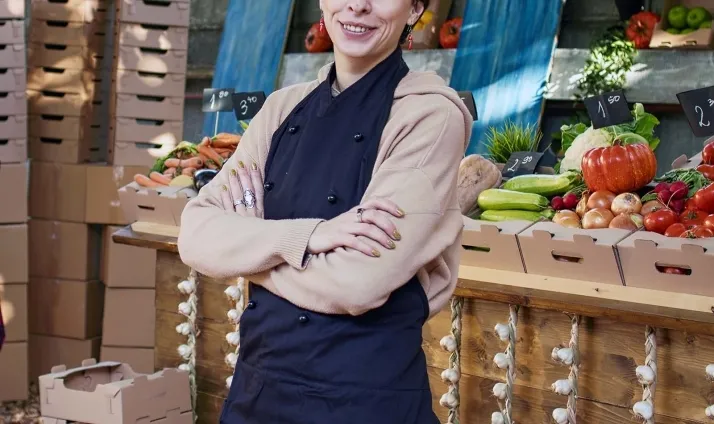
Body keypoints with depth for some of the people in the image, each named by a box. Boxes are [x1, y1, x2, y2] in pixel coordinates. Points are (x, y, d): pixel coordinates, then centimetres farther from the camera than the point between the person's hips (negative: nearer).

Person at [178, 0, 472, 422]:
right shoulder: (284, 107, 5)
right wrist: (305, 236, -20)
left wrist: (247, 247, -7)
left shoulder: (430, 114, -12)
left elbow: (360, 283, -21)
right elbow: (196, 235, -4)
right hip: (258, 380, 5)